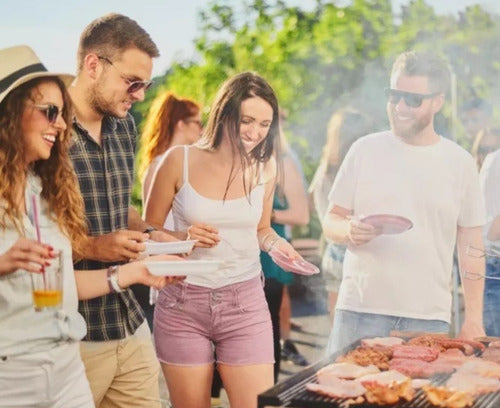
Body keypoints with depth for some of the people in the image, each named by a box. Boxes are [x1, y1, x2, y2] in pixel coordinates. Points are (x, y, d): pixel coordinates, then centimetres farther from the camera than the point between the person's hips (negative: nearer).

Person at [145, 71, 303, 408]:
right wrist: (184, 238, -18)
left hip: (245, 303, 2)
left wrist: (274, 242, -4)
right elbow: (148, 229, 1)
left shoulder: (265, 166, 3)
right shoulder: (180, 160, -6)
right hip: (183, 304, -2)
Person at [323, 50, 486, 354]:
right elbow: (332, 221, 8)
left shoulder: (460, 163, 5)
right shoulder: (366, 150, 5)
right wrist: (349, 230, -15)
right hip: (360, 311, 0)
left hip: (429, 318, 0)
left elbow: (471, 246, 7)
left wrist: (474, 318, 2)